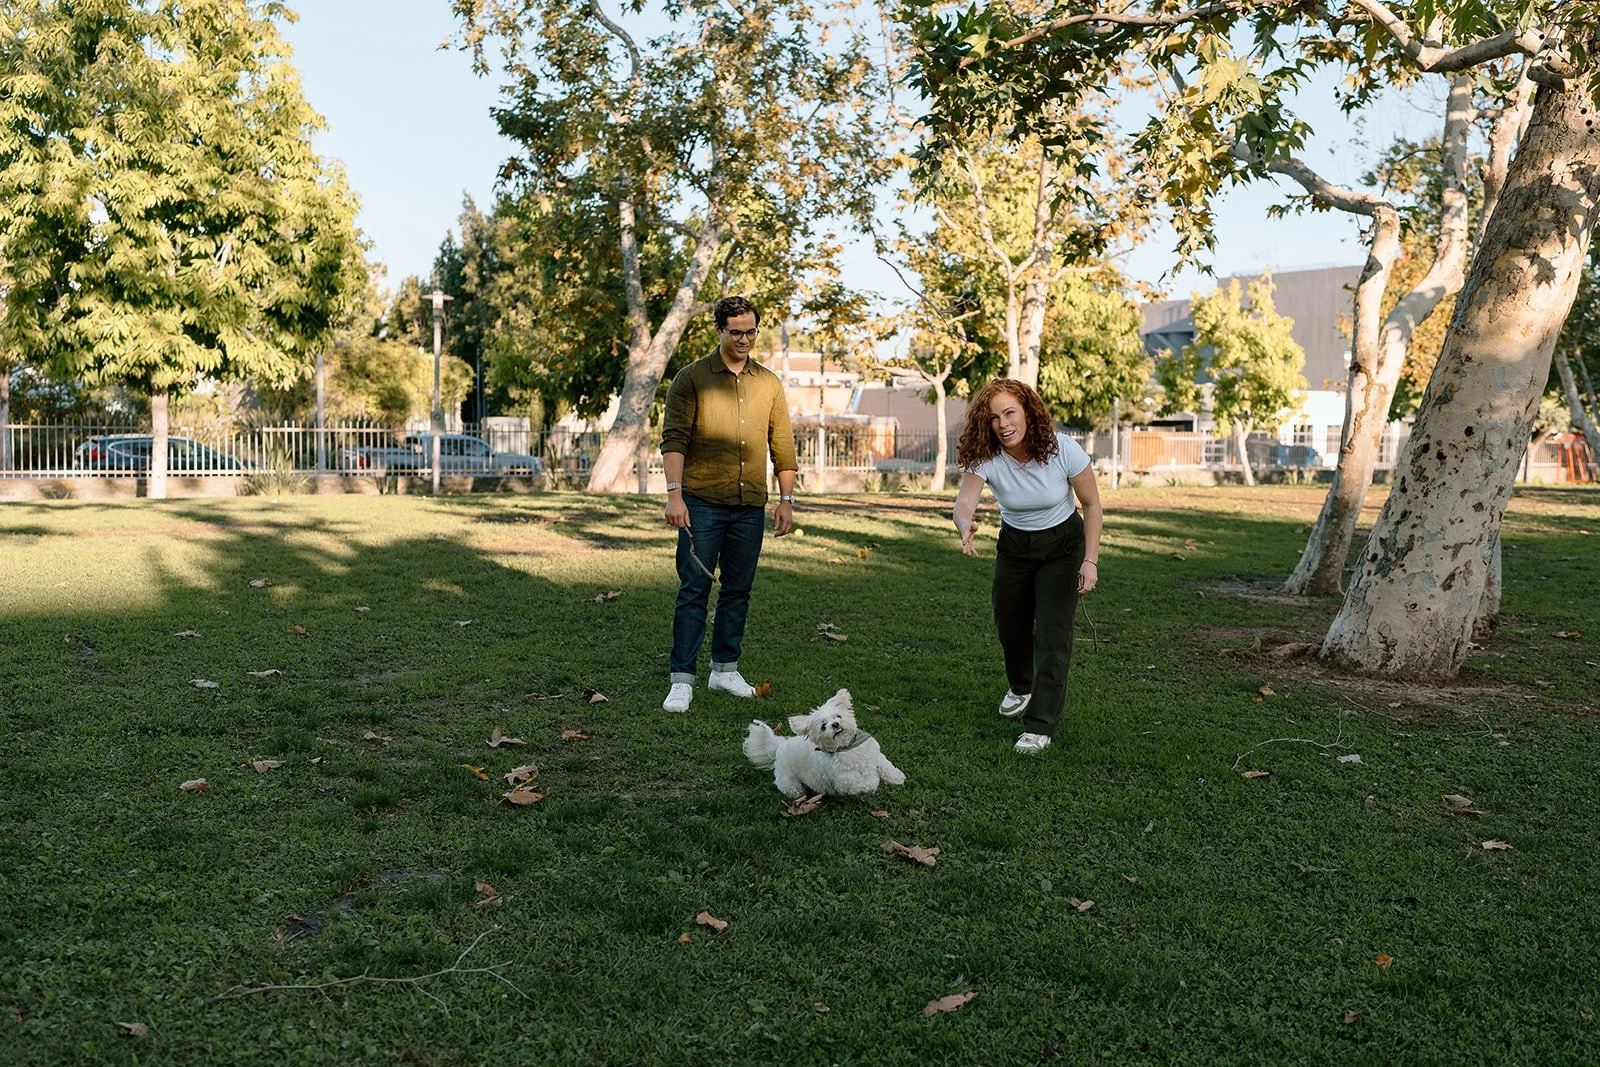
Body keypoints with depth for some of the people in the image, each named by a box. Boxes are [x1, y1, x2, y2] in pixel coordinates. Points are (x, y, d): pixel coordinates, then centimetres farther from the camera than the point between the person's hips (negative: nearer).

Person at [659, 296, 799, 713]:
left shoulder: (769, 383, 12)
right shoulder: (692, 378, 0)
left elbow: (782, 445, 14)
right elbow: (674, 438, -7)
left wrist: (786, 498, 9)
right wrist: (674, 493, -18)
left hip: (750, 506, 4)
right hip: (702, 503, -4)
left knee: (738, 590, 10)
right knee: (694, 590, -5)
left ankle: (725, 669, 23)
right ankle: (682, 679, 0)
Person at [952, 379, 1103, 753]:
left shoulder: (1063, 449, -25)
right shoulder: (984, 457, -22)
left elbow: (1092, 504, -14)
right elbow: (965, 502, -36)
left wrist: (1090, 560, -19)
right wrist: (965, 527, -60)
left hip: (1062, 545, -3)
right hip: (1014, 545, 3)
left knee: (1053, 632, -13)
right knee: (1009, 623, 15)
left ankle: (1040, 726, -6)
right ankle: (1022, 686, 47)